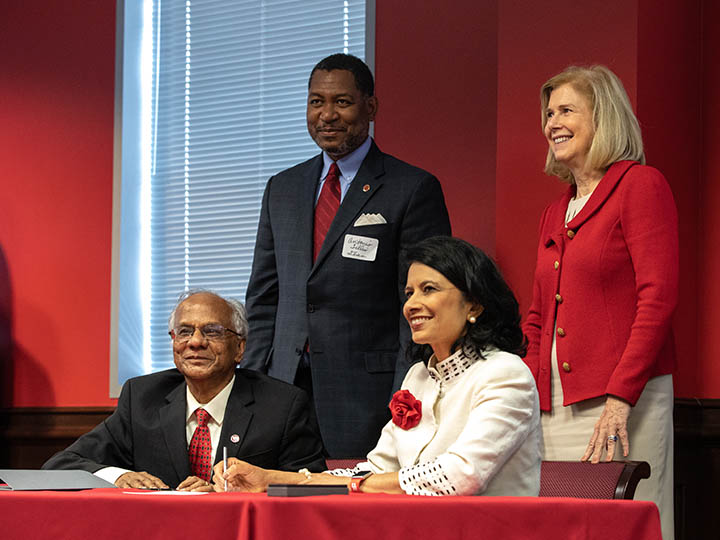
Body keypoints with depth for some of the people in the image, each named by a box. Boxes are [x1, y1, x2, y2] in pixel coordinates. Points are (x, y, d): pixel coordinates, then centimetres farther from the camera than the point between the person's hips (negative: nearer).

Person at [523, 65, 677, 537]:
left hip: (620, 400, -7)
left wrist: (620, 400, -18)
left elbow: (658, 299, -11)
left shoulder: (641, 184, -3)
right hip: (554, 405, 7)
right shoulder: (555, 213, 20)